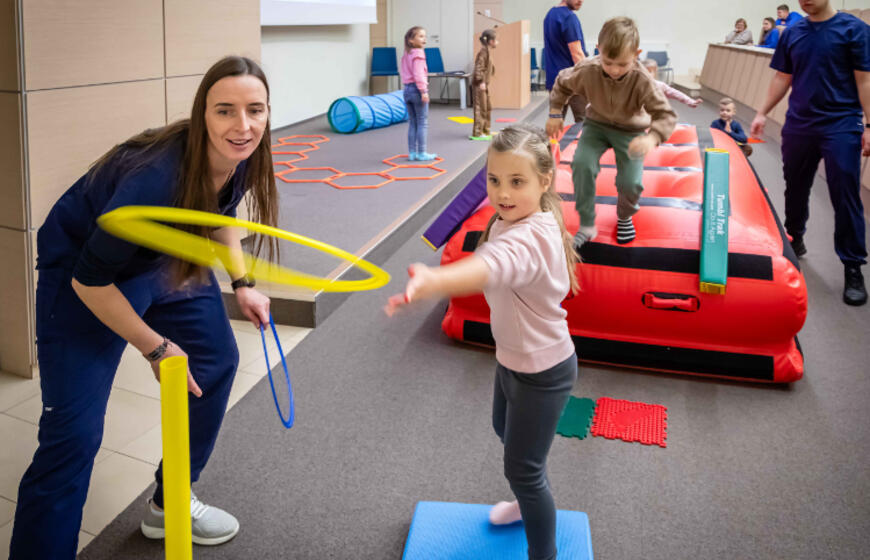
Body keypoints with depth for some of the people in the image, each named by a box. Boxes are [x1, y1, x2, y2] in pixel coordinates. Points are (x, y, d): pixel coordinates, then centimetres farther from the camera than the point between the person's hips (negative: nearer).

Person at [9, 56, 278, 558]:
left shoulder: (242, 158, -16)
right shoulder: (157, 178, -38)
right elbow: (91, 280, -27)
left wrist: (242, 283, 5)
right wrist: (155, 348, -16)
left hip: (167, 260, 8)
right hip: (85, 269, -8)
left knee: (217, 362, 14)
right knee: (75, 432, -12)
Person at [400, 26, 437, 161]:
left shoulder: (406, 54, 15)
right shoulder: (418, 54, -14)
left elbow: (402, 72, 20)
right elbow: (418, 74, -21)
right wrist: (424, 91, -23)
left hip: (407, 89, 9)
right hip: (417, 89, -9)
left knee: (412, 123, 12)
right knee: (423, 123, -2)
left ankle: (412, 152, 13)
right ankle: (421, 153, 0)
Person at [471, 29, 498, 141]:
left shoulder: (486, 51, 15)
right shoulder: (483, 51, -15)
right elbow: (479, 66, -22)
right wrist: (481, 81, -26)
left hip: (484, 84, 10)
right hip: (480, 84, -10)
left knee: (488, 107, 16)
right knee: (480, 108, -8)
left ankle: (485, 131, 25)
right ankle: (477, 133, -6)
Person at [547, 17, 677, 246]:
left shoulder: (642, 80, -28)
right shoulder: (587, 70, -23)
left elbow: (666, 115, -26)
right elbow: (562, 83, -1)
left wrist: (651, 138, -45)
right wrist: (555, 114, -5)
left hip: (630, 130, -1)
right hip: (597, 124, 1)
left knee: (631, 183, -15)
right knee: (582, 164, -26)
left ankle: (624, 216, 24)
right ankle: (586, 226, -10)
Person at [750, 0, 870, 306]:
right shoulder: (792, 33, 8)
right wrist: (762, 113, 9)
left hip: (841, 126, -4)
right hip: (798, 126, 5)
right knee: (795, 190, 15)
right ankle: (794, 241, 37)